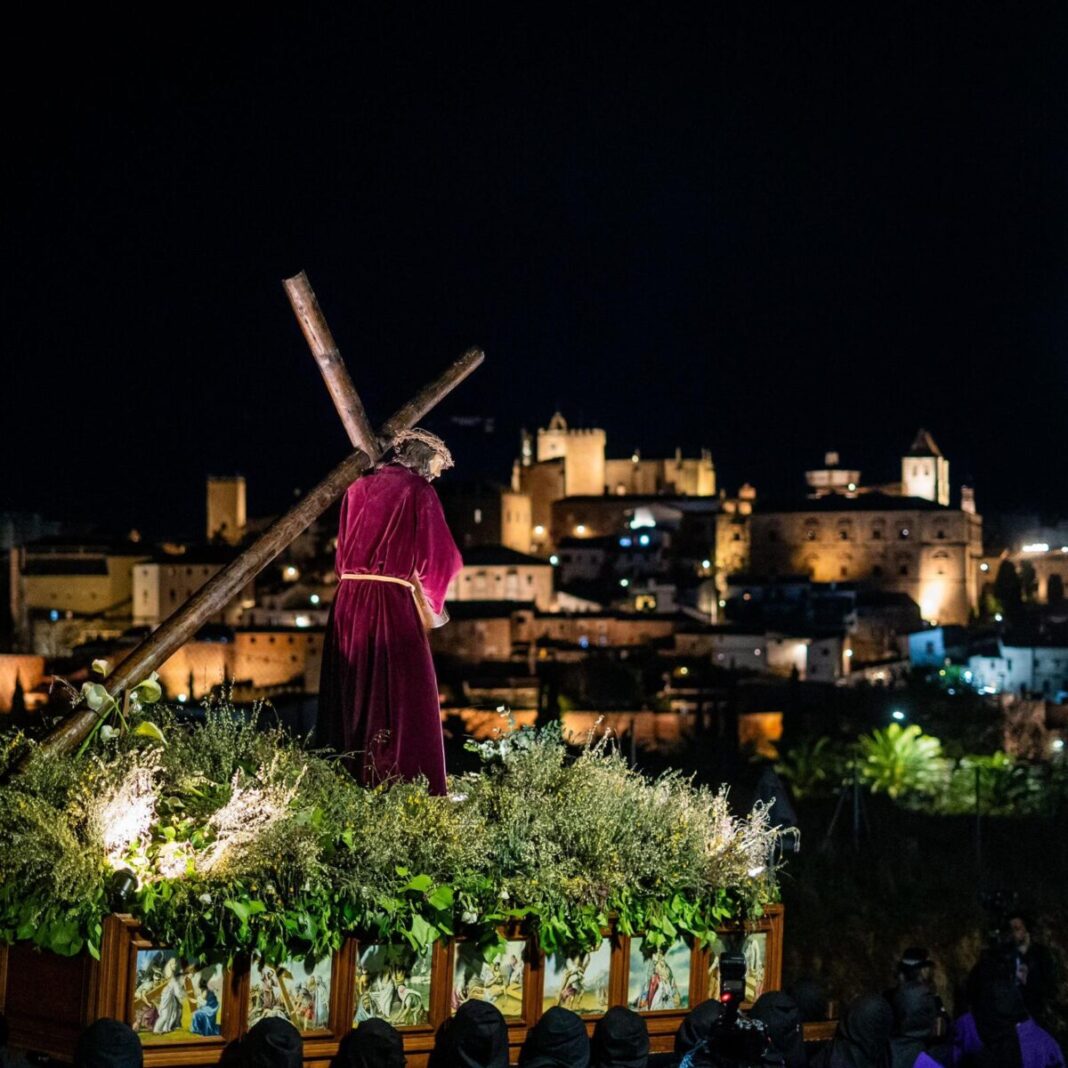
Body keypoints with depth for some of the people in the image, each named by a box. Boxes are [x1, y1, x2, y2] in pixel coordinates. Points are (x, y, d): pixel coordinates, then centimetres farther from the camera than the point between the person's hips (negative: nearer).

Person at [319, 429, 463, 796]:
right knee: (405, 701, -4)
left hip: (348, 602, 6)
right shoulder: (417, 490, -1)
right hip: (393, 603, -6)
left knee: (352, 698, 10)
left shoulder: (358, 488, 16)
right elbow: (432, 555, -2)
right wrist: (429, 606, 11)